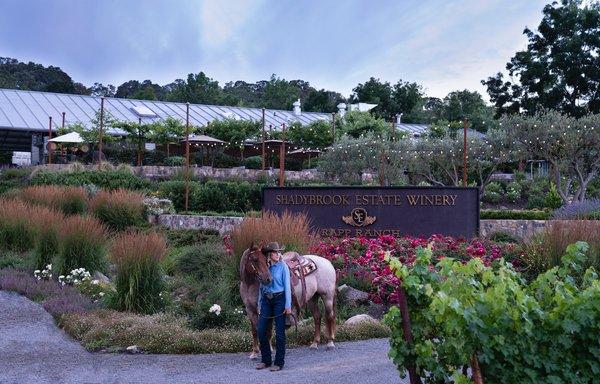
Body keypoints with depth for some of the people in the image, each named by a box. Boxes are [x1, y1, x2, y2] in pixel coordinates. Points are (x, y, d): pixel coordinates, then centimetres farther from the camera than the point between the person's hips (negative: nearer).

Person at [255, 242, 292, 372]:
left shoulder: (283, 266, -4)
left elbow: (287, 286, -6)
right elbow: (261, 287, 13)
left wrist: (288, 305, -11)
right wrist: (259, 305, 12)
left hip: (279, 299, -4)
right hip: (266, 300, 5)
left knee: (279, 332, -1)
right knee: (261, 331, 3)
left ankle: (279, 362, 8)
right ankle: (266, 360, 18)